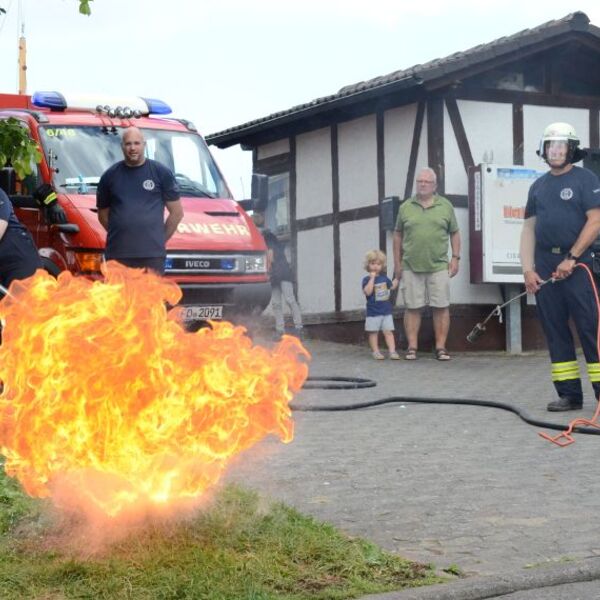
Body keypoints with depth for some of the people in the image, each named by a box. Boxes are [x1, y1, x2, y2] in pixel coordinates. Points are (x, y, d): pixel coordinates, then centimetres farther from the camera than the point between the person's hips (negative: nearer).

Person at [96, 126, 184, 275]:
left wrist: (161, 239, 6)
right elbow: (103, 213, 18)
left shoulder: (162, 173, 5)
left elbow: (177, 212, 8)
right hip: (117, 255, 2)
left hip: (152, 255, -2)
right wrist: (118, 234, 9)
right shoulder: (110, 175, 10)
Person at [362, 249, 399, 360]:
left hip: (386, 311, 4)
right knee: (373, 333, 3)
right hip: (373, 312, -4)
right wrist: (372, 278, -24)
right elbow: (367, 291, -24)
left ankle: (392, 351, -1)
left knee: (388, 331, 2)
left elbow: (392, 286, 25)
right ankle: (375, 352, 10)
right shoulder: (366, 280, -7)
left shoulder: (384, 278, 9)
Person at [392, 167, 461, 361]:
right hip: (411, 267, 0)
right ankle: (412, 348, 7)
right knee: (412, 308, 2)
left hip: (438, 267, 0)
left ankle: (441, 348, 6)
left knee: (441, 308, 0)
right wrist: (397, 262, 9)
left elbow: (454, 233, 12)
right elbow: (398, 235, 13)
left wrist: (455, 258, 3)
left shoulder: (445, 206, 8)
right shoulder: (406, 207, 8)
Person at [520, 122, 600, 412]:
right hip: (544, 266, 5)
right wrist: (528, 269, 3)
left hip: (576, 264, -5)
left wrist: (571, 259, -14)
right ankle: (569, 394, 10)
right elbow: (529, 229, 14)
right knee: (555, 331, 5)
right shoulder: (538, 186, 17)